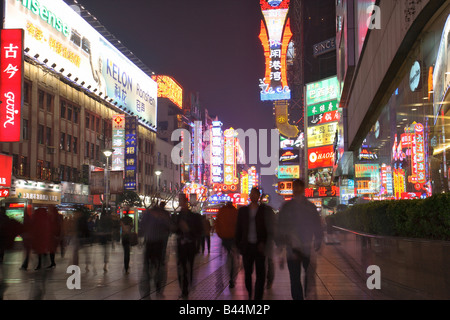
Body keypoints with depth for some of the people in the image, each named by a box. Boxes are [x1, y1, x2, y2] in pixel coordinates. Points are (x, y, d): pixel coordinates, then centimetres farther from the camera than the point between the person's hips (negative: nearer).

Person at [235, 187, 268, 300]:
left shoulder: (264, 210, 3)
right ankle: (250, 295, 27)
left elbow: (269, 228, 0)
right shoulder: (242, 210, 10)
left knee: (260, 274, -5)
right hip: (247, 246, 2)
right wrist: (238, 244, 7)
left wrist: (264, 243, -10)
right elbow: (238, 228, 12)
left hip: (259, 246, -2)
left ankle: (258, 297, -1)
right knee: (247, 273, 9)